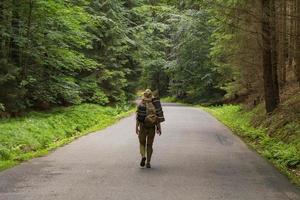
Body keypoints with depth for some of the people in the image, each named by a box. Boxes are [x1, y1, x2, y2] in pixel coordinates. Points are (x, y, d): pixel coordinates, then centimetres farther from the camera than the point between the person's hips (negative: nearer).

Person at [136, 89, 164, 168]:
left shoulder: (141, 104, -6)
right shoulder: (155, 104, 1)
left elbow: (138, 117, -10)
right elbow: (158, 117, -3)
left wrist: (136, 127, -5)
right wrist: (159, 128, 1)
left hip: (143, 127, -2)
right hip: (152, 127, 2)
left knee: (142, 143, 14)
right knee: (149, 145, 11)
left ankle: (143, 157, -12)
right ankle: (148, 162, 6)